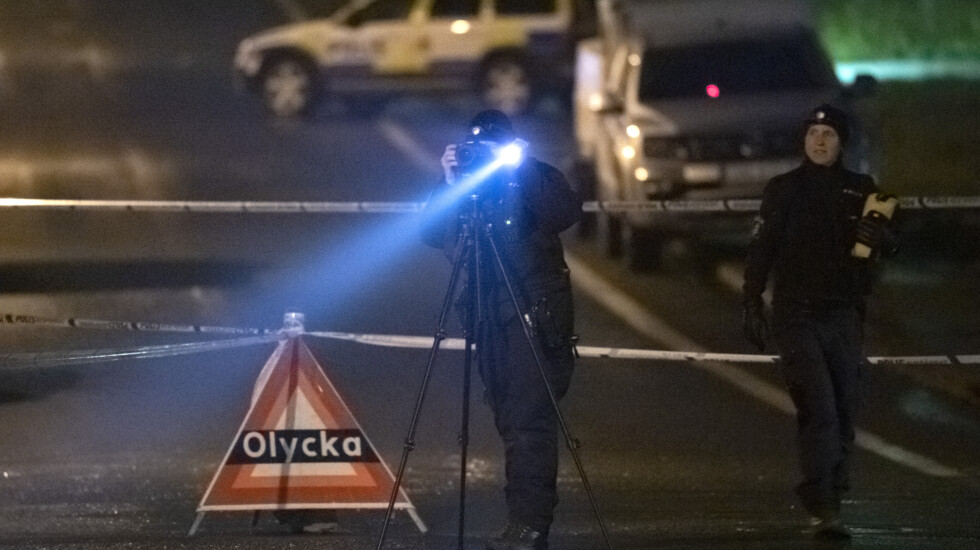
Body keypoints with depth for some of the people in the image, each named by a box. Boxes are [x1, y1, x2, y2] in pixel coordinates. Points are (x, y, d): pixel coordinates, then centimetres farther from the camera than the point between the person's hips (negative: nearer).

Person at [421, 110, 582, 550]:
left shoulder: (535, 178, 0)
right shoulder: (465, 186, 10)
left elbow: (566, 214, -18)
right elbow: (432, 234, 0)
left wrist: (521, 171, -21)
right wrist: (449, 185, -11)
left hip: (536, 312, -5)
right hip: (488, 315, 5)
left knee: (529, 418, -13)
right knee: (509, 419, 8)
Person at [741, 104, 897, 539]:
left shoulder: (860, 190, 9)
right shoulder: (783, 189, 5)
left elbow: (888, 246, 3)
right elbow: (760, 250, 4)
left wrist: (878, 236, -20)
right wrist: (752, 304, -3)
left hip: (844, 314, 3)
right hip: (796, 315, -3)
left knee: (844, 408, 2)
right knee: (818, 407, -14)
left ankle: (830, 498, 12)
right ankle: (824, 509, -21)